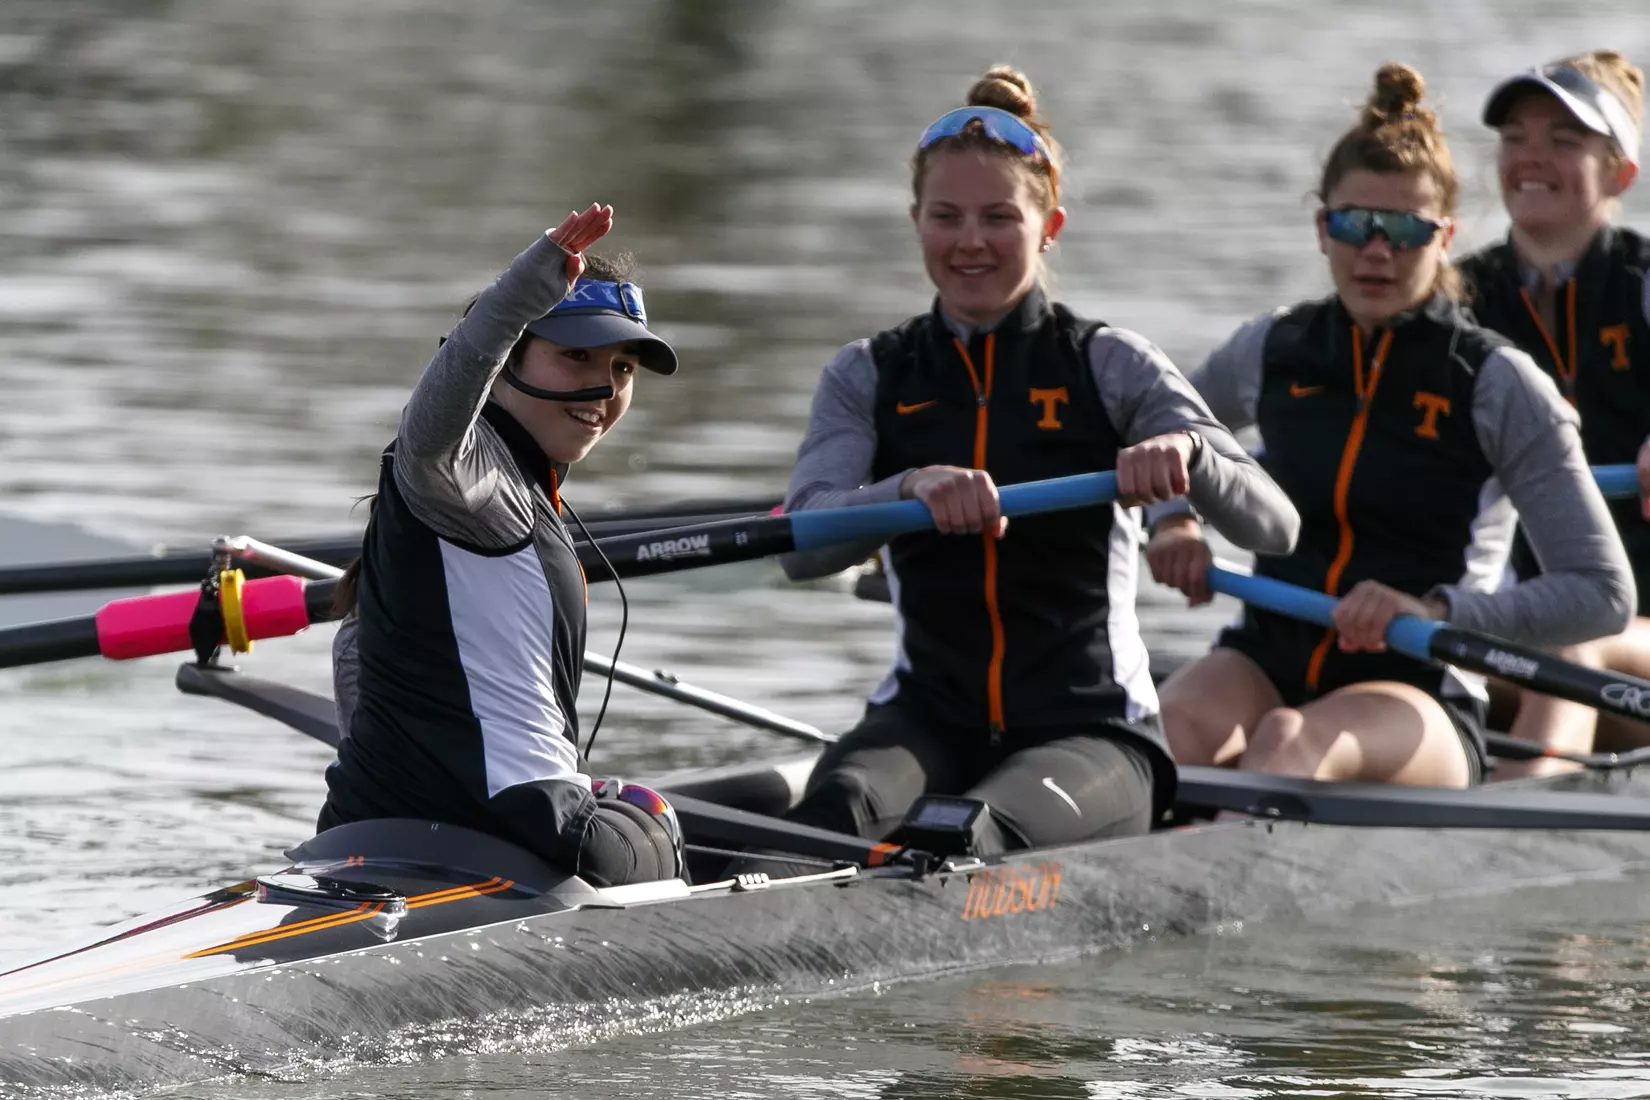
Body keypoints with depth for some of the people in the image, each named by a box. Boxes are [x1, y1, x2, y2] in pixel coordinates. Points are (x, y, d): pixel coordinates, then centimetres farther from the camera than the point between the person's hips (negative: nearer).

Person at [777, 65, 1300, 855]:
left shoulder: (1110, 367, 4)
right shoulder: (867, 377, 10)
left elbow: (1274, 527, -8)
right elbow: (802, 548, -8)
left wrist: (1186, 452, -31)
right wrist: (911, 488, -30)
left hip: (1091, 727, -2)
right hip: (931, 714, 2)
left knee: (975, 829, -38)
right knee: (834, 811, -35)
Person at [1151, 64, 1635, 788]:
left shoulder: (1499, 386, -2)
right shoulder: (1273, 353, 10)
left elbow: (1604, 594, -7)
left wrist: (1434, 611, -20)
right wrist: (1172, 522, 9)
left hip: (1422, 701, -4)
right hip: (1270, 664, 4)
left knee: (1289, 742, -39)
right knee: (1174, 727, -33)